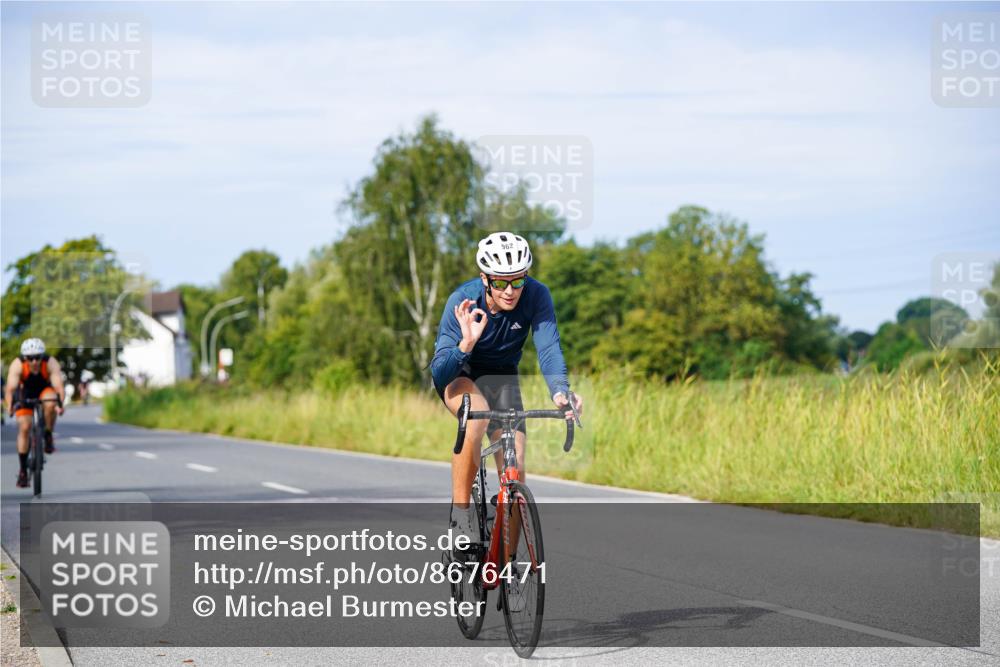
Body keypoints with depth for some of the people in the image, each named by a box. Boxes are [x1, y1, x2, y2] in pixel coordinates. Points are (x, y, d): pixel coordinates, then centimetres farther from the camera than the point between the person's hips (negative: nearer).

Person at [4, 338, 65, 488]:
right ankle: (23, 469, -4)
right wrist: (10, 405, -57)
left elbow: (59, 386, -38)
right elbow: (10, 387, -39)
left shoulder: (51, 363, -30)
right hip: (25, 394, 0)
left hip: (45, 391, 0)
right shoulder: (17, 365, -30)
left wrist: (60, 404, -57)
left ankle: (48, 437, -12)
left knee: (50, 404, -35)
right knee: (24, 427, -15)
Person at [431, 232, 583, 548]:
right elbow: (439, 373, -33)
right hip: (460, 374, -3)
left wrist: (560, 391, -54)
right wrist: (466, 344, -53)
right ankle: (460, 510, -22)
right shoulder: (463, 301, -30)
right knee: (477, 415, -37)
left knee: (515, 469, -9)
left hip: (502, 377, 3)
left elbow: (548, 348, -35)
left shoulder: (536, 295, -25)